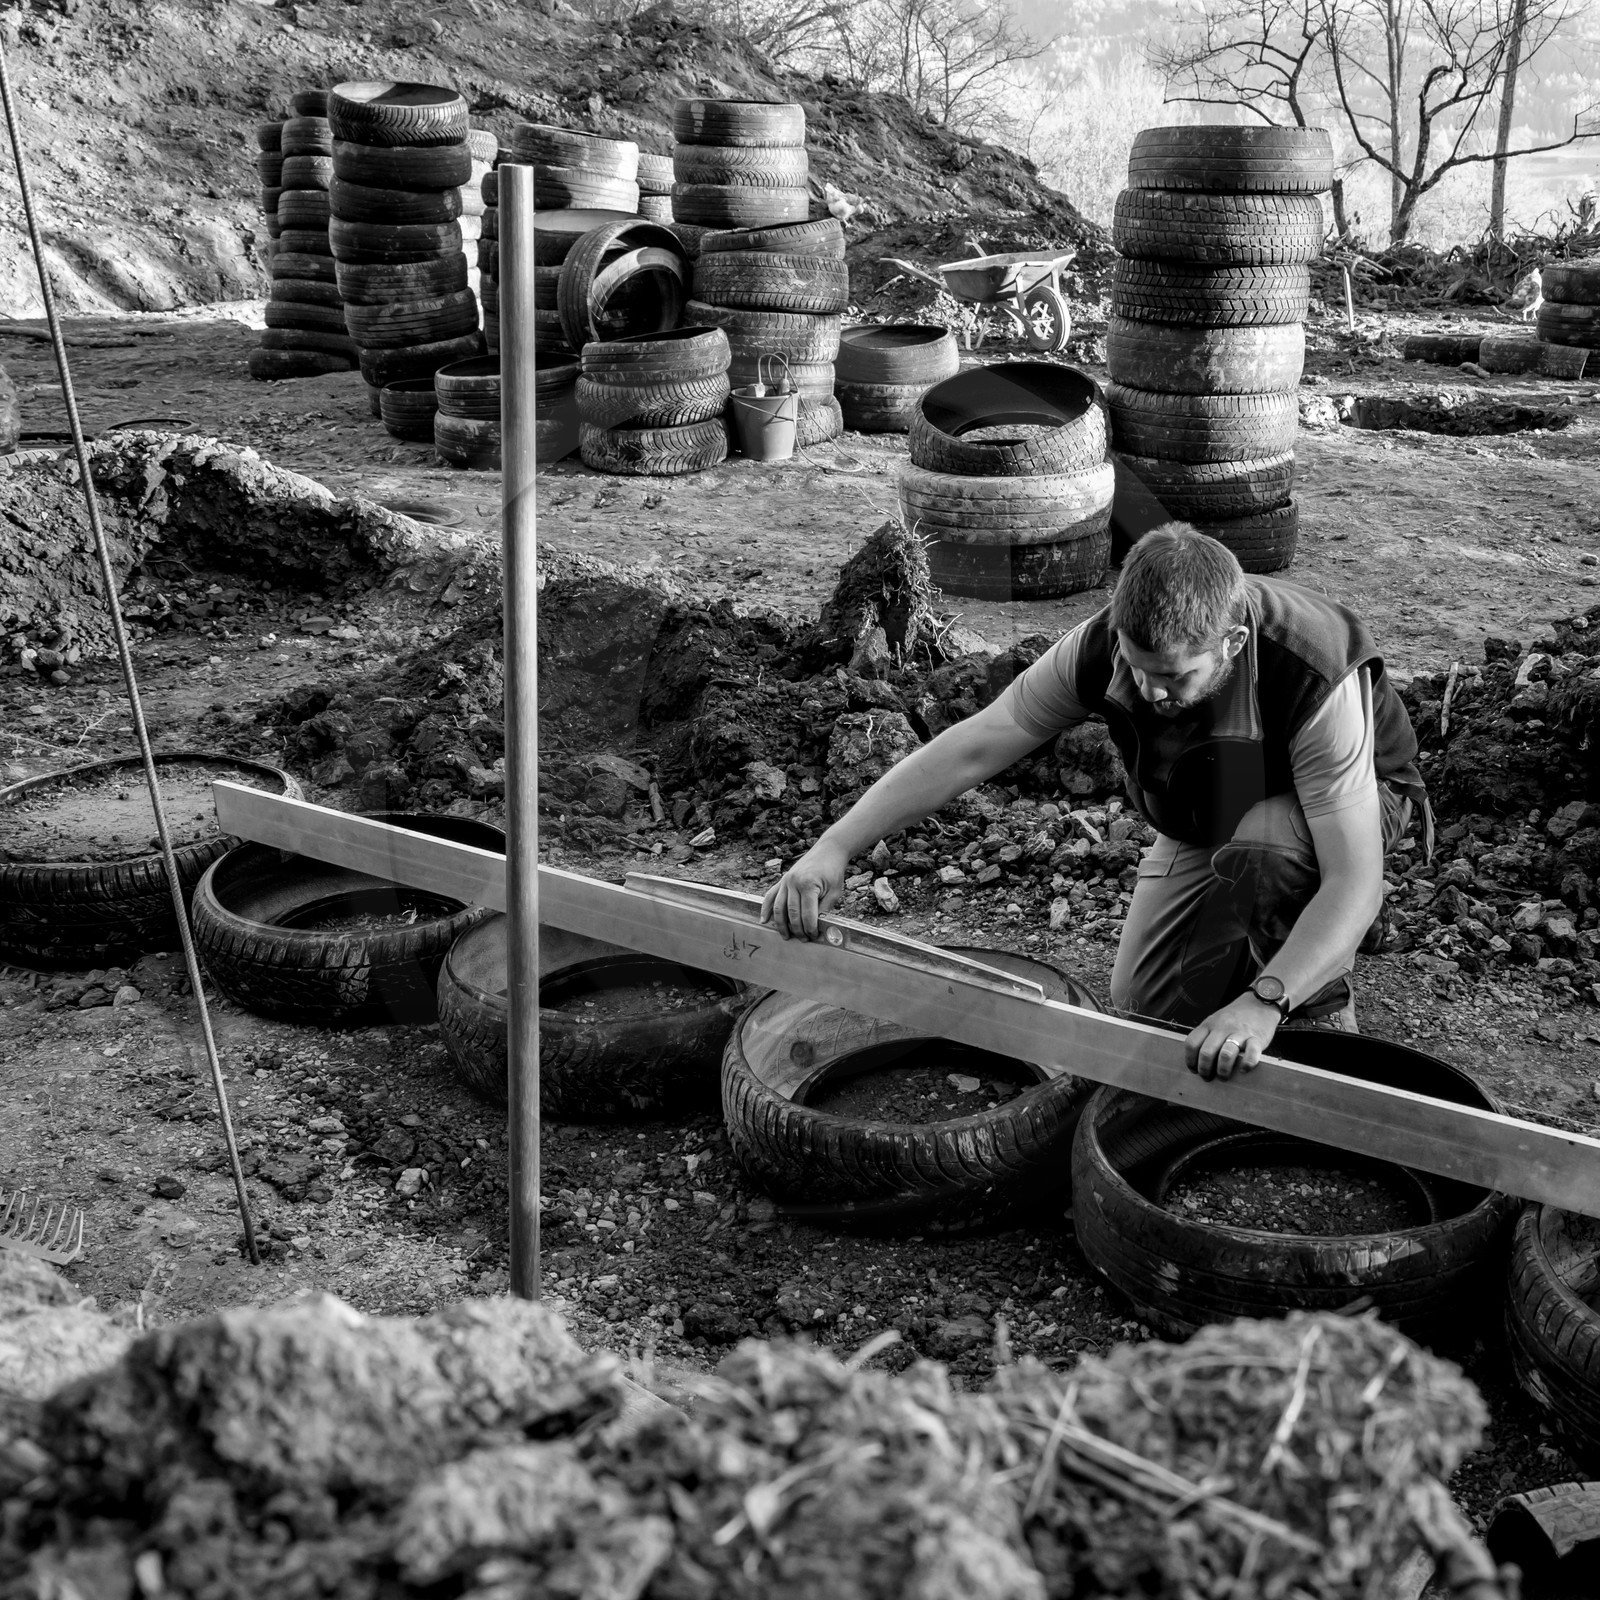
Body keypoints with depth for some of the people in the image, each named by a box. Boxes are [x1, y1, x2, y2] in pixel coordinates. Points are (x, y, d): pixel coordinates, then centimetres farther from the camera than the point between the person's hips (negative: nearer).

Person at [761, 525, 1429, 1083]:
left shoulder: (1313, 681, -43)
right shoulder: (1100, 649, -30)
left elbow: (1355, 883, -44)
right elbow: (968, 750, -26)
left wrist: (1263, 1003, -56)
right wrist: (833, 849, -33)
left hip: (1349, 799, -4)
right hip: (1203, 821, 4)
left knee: (1261, 844, -39)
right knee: (1139, 1003, -2)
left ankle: (1317, 1005, -12)